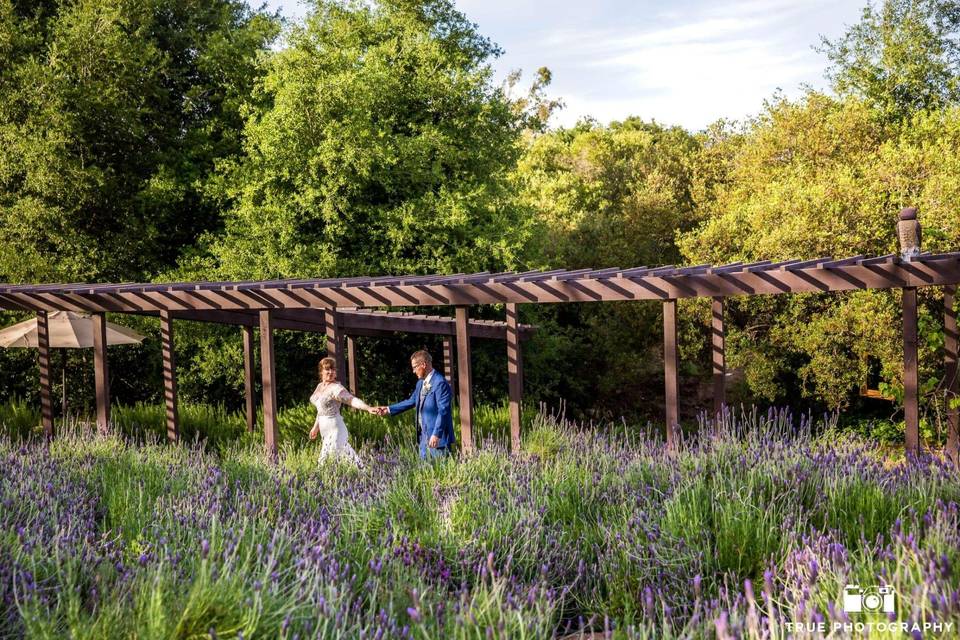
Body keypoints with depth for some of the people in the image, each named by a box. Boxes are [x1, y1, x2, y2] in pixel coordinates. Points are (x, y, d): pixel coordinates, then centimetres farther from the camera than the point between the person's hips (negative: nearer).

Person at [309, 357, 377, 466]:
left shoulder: (336, 388, -15)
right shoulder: (320, 386, 10)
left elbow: (352, 400, -30)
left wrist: (368, 408, -45)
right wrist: (316, 427, 27)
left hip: (334, 429, -8)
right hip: (324, 429, 8)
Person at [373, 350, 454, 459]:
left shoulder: (440, 383, -16)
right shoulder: (421, 382, 13)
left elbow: (443, 411, -20)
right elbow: (412, 401, 22)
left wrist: (436, 434, -24)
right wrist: (389, 410, 17)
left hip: (437, 437, -9)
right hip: (423, 435, 9)